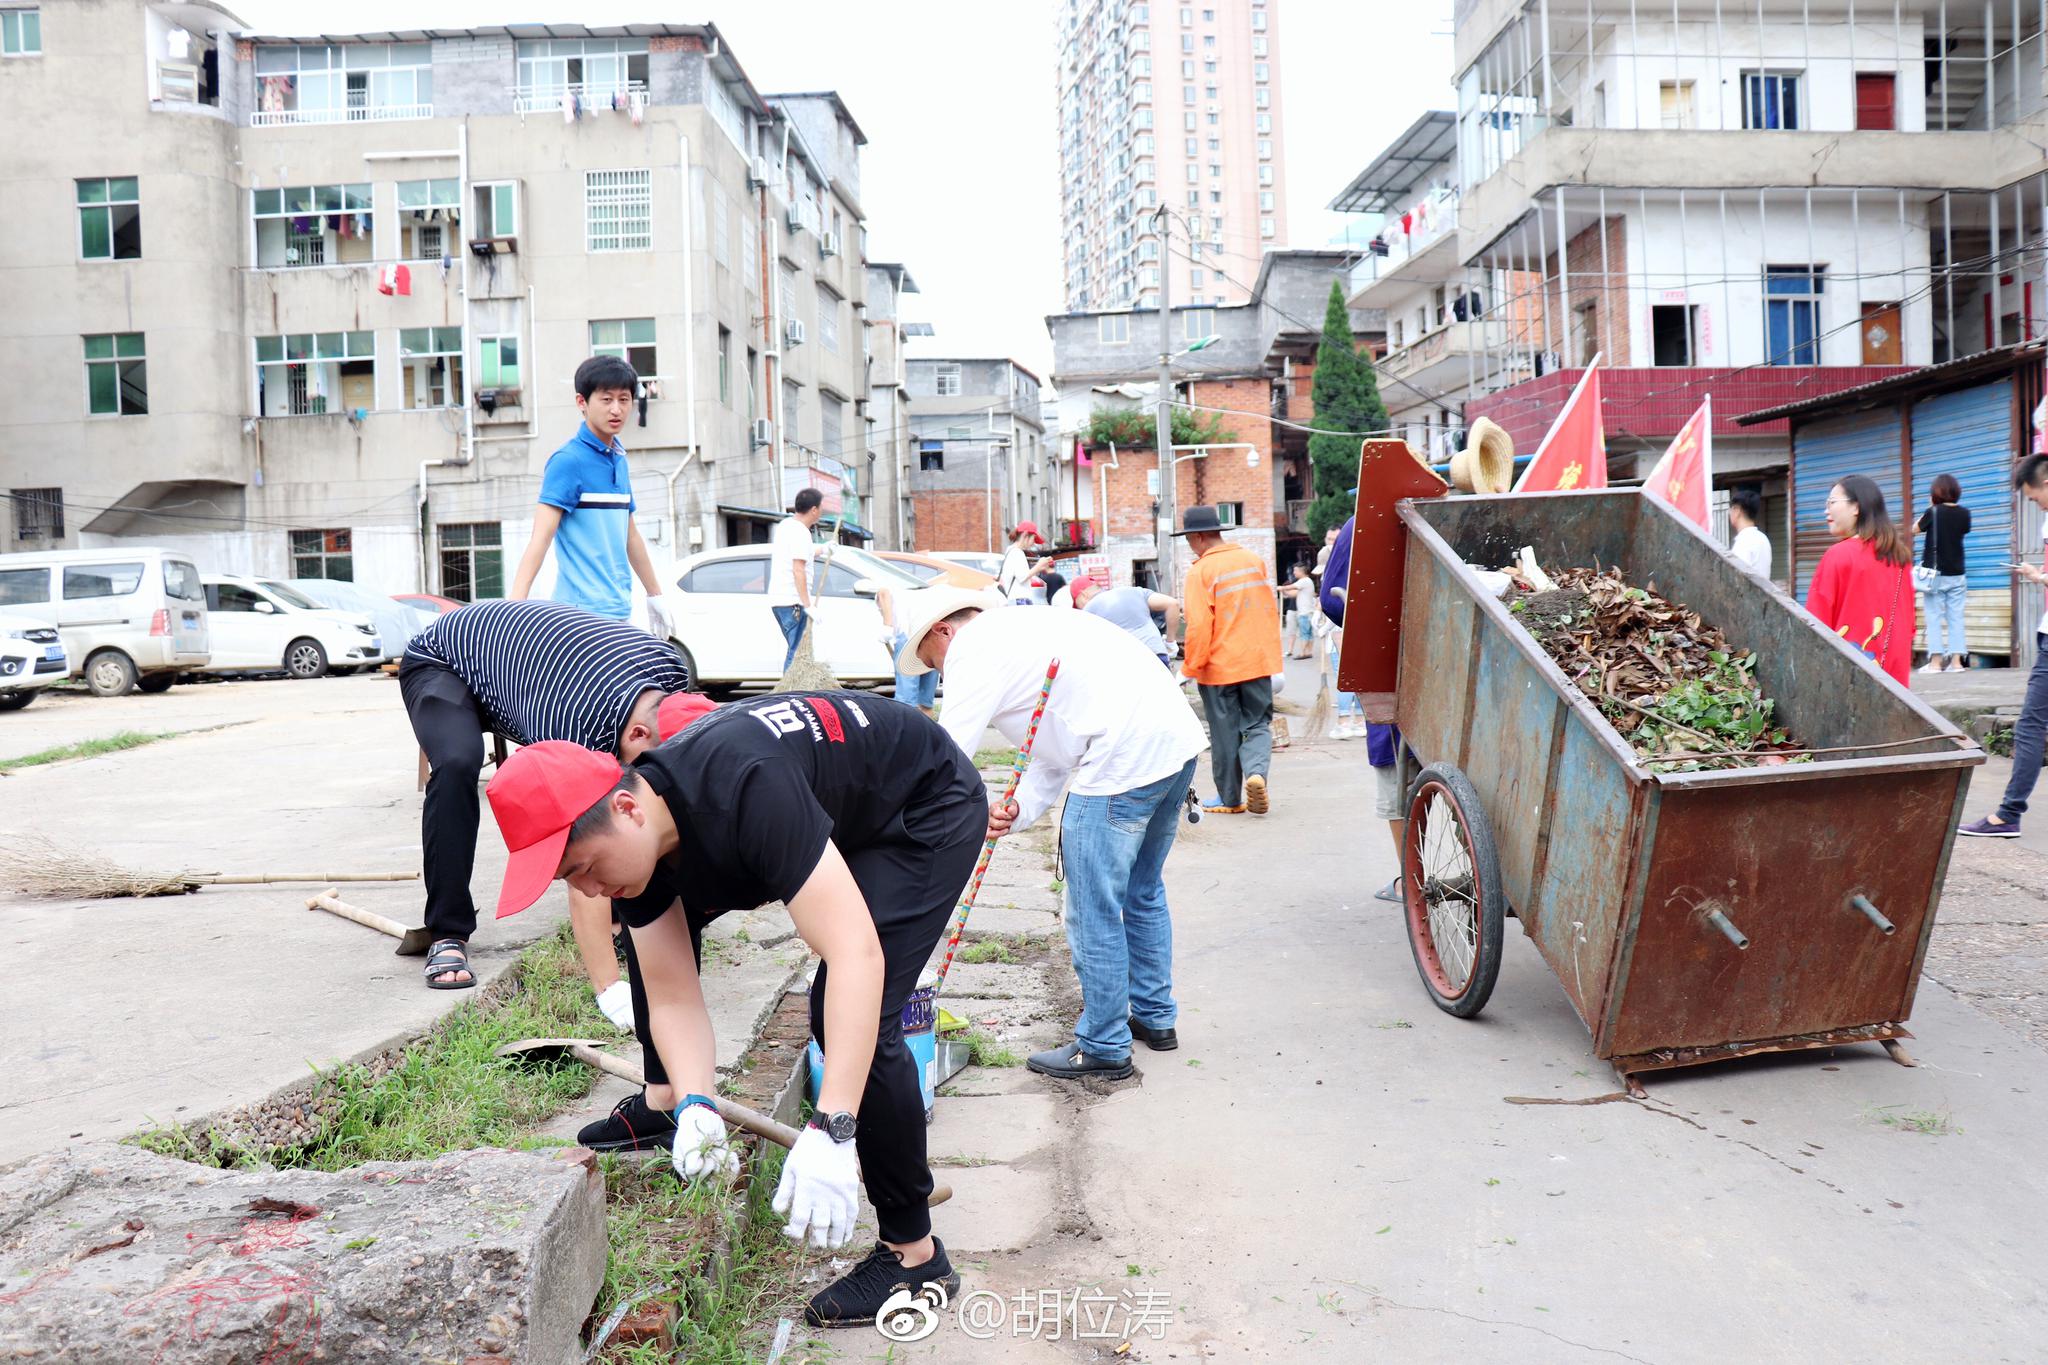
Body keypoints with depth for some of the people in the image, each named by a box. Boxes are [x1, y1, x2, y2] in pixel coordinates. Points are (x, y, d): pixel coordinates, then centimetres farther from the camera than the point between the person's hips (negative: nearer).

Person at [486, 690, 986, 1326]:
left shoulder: (744, 791, -40)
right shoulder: (633, 839, -16)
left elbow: (855, 954, -45)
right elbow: (673, 998, -11)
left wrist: (831, 1131, -50)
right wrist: (696, 1106, -29)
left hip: (930, 809, -8)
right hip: (834, 813, 8)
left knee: (852, 1012, -22)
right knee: (655, 926, 10)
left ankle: (915, 1255, -7)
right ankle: (665, 1099, 28)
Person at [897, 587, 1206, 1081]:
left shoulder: (973, 650, -3)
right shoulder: (1019, 629, 26)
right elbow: (1055, 748, 21)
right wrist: (1020, 809, 5)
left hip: (1124, 759, -10)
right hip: (1176, 740, 10)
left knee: (1094, 912, 2)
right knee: (1142, 891, 24)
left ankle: (1104, 1048, 14)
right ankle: (1155, 1017, 38)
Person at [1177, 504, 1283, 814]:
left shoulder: (1200, 571, -12)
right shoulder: (1254, 560, 6)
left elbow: (1199, 625, -16)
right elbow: (1271, 610, 13)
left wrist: (1191, 666, -7)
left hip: (1219, 667, -4)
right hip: (1258, 661, 4)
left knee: (1225, 734, 8)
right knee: (1258, 724, 12)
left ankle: (1230, 798, 16)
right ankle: (1256, 772, -13)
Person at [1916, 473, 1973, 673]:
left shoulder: (1933, 512, -9)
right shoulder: (1964, 513, 0)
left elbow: (1915, 528, 4)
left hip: (1935, 573, -3)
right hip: (1957, 574, 3)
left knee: (1934, 619, 0)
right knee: (1956, 618, 5)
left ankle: (1935, 662, -2)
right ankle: (1957, 661, 3)